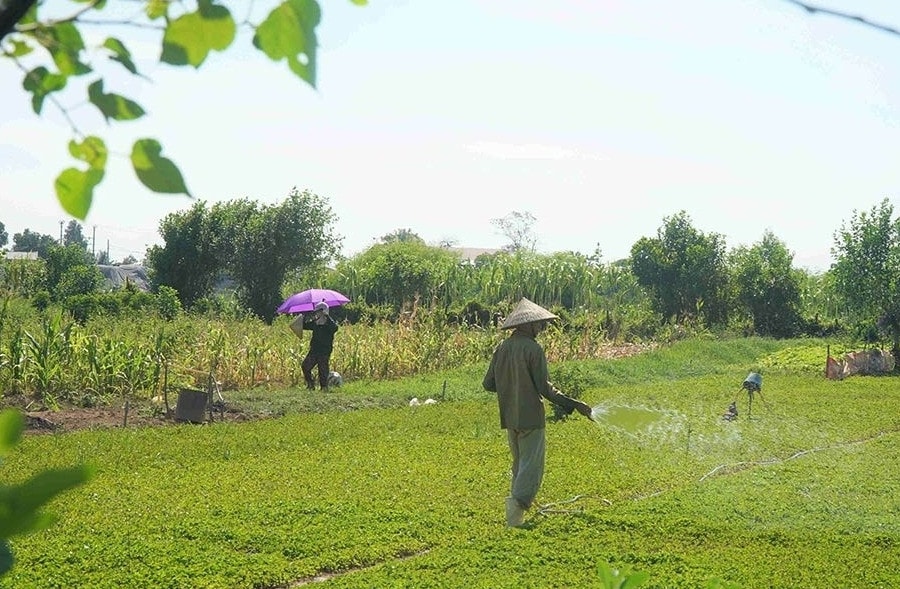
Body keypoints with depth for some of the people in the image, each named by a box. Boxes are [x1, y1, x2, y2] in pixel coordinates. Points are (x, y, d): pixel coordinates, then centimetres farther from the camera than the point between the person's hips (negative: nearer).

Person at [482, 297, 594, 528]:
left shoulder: (502, 348, 6)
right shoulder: (533, 348, -13)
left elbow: (488, 384, 8)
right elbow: (544, 387, -14)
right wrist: (573, 404, -11)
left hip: (509, 417, 7)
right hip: (530, 417, -7)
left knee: (519, 466, 19)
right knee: (531, 468, -5)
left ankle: (515, 509, 20)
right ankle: (516, 509, -18)